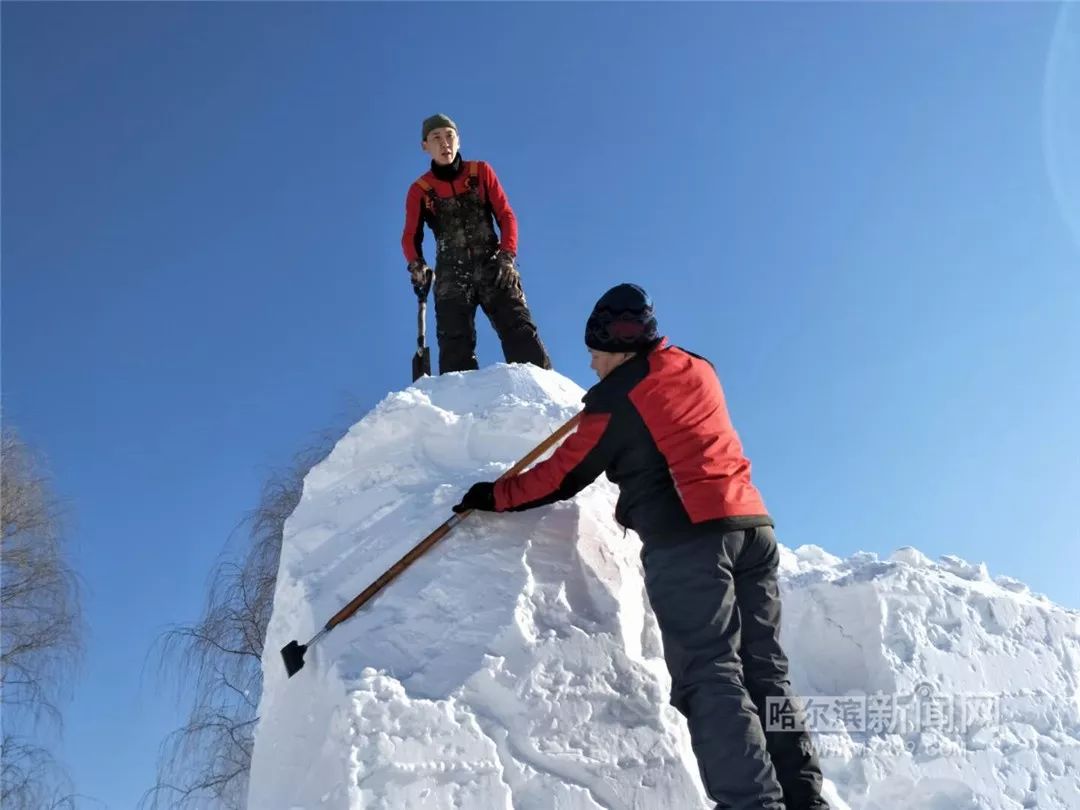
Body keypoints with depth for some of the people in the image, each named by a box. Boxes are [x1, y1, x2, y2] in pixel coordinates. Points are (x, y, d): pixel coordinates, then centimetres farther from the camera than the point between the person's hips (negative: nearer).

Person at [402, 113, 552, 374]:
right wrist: (416, 266, -9)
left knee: (520, 332, -13)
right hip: (451, 277, 0)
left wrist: (508, 255, -8)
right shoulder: (419, 190, 8)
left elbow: (506, 215, 7)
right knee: (455, 347, -10)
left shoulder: (481, 172, 9)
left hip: (494, 269, 0)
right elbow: (411, 236, 11)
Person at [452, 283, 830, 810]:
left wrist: (495, 496, 13)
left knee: (709, 676, -7)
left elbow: (564, 477, 1)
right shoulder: (698, 369, 16)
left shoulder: (615, 398, -3)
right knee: (764, 671, 8)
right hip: (753, 524, 7)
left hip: (686, 539, -7)